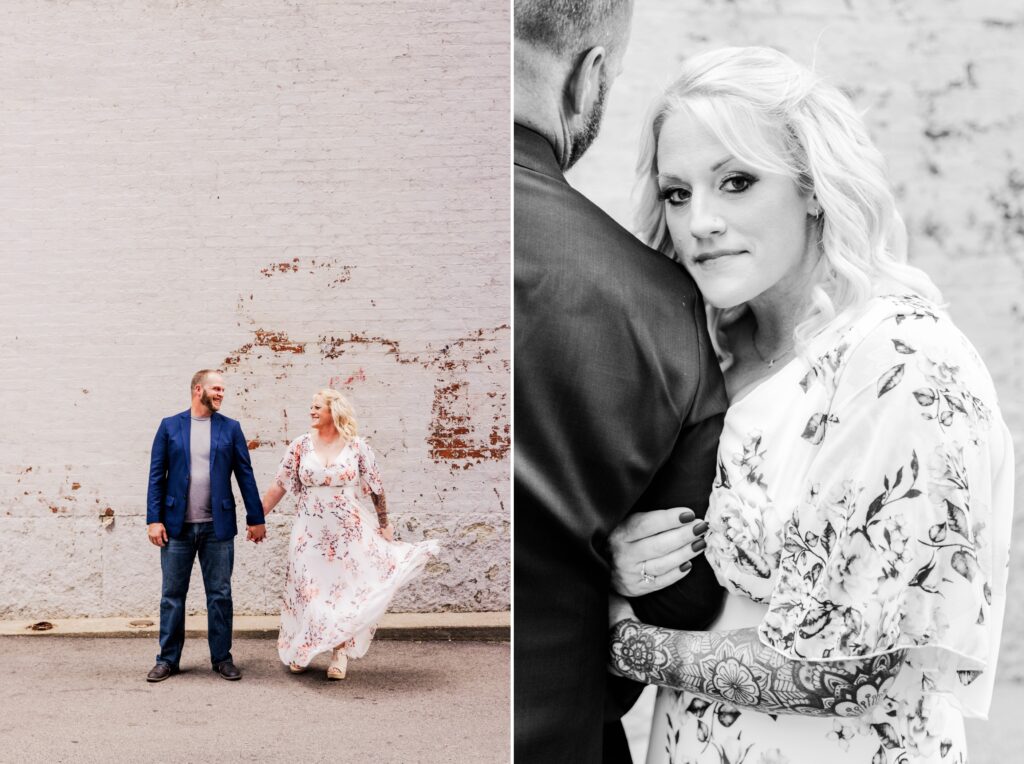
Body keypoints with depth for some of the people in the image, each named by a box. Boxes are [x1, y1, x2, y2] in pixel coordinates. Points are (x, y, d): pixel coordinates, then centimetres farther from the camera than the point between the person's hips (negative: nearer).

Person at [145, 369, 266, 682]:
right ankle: (167, 659, 16)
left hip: (218, 526, 0)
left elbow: (245, 475, 5)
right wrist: (154, 519, -5)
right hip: (177, 526, 0)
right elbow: (156, 476, 2)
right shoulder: (170, 426, 4)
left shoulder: (230, 428, 5)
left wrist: (256, 518, 1)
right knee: (172, 595, 6)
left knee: (220, 594, 6)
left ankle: (222, 658, 16)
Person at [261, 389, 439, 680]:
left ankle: (340, 652, 13)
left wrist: (385, 524, 4)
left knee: (347, 589, 3)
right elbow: (279, 485, 2)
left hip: (349, 532, -1)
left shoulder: (356, 446, -3)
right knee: (307, 590, 4)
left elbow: (376, 488, 3)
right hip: (310, 532, 1)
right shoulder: (301, 445, 0)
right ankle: (300, 652, 19)